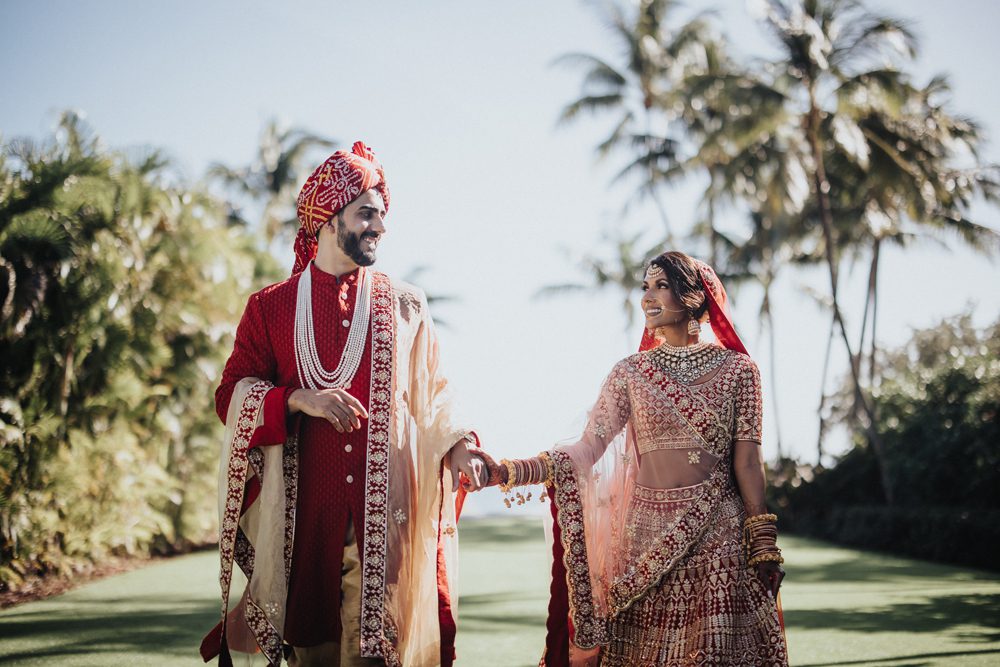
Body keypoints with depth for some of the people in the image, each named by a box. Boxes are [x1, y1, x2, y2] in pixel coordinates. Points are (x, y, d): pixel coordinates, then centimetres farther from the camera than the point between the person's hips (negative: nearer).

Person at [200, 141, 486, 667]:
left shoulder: (405, 306, 12)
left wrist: (456, 442, -7)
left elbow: (432, 397, 12)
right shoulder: (271, 307, 9)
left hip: (386, 509, 0)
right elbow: (231, 395, 4)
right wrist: (298, 399, -13)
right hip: (303, 512, 0)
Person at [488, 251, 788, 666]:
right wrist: (507, 472, -12)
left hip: (717, 538, -2)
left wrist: (764, 549, -2)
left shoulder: (736, 369, 2)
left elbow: (747, 463, 1)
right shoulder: (630, 373, 7)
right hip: (646, 536, 2)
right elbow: (587, 451, -1)